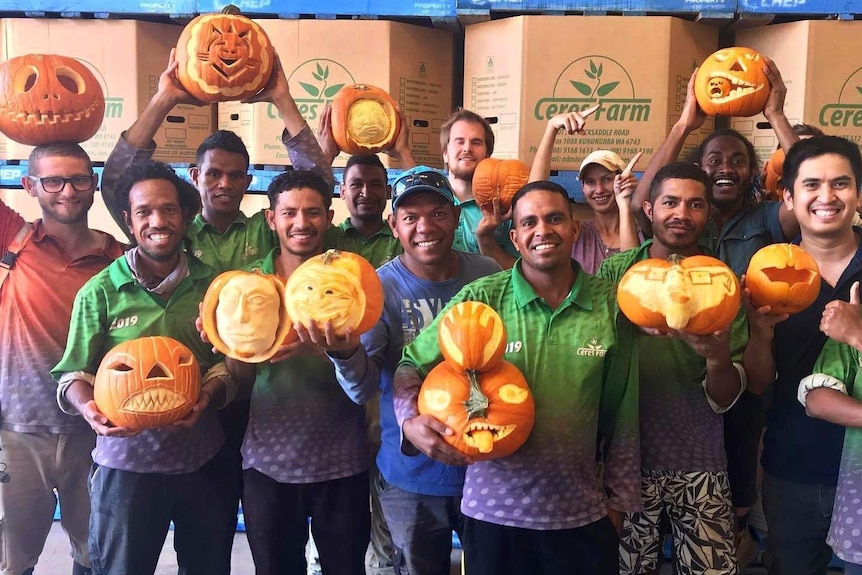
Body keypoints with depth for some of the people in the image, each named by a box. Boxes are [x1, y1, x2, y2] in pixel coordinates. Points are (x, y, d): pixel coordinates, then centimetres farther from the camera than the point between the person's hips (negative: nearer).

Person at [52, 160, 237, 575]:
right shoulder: (100, 291, -4)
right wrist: (89, 408, -24)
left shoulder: (210, 285, 1)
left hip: (201, 459, 2)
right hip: (126, 461, -2)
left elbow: (226, 361, 1)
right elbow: (74, 372, -3)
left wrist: (205, 399, -18)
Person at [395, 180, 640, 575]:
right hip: (493, 510, -1)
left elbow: (621, 414, 4)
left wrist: (619, 500, 8)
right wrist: (412, 421, -21)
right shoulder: (479, 300, -8)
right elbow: (411, 367, -2)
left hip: (582, 516, 1)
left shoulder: (611, 306, -3)